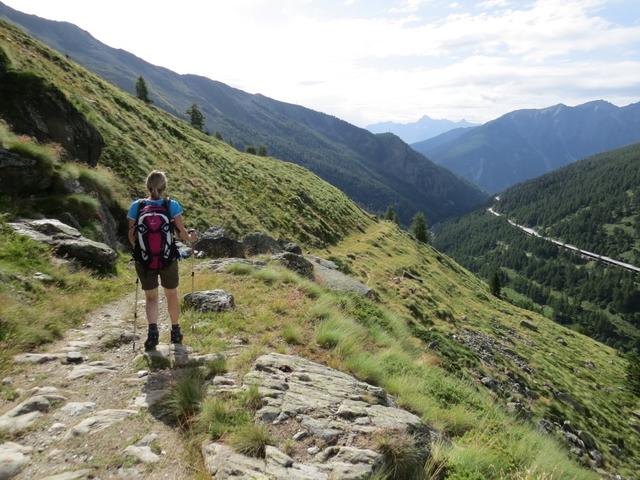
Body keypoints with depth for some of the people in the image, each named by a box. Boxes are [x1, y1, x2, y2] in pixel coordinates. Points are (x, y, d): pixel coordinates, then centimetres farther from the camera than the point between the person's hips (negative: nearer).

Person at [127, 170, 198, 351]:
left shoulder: (136, 207, -7)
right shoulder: (172, 205, -11)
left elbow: (132, 236, 1)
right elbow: (182, 233, -8)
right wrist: (191, 237, 14)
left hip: (144, 262, 1)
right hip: (169, 261, 0)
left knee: (151, 297, 18)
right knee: (172, 295, 21)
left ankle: (152, 330, -6)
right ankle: (175, 332, 35)